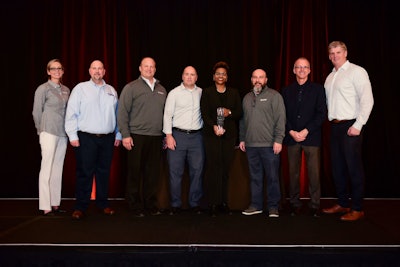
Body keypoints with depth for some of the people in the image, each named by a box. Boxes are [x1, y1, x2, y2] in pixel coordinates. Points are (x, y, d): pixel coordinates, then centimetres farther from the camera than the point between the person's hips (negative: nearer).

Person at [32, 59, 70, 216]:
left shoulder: (66, 90, 13)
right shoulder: (43, 89, -2)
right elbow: (36, 112, 0)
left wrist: (69, 130, 10)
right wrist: (42, 130, 6)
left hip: (63, 134, 5)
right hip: (49, 133, -5)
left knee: (58, 169, 7)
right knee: (47, 169, -4)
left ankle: (55, 204, 14)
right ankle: (45, 207, 0)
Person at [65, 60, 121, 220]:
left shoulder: (111, 91, 14)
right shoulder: (80, 88, 4)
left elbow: (117, 114, 15)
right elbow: (71, 113, -1)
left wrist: (118, 135, 11)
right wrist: (73, 135, -8)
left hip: (107, 138, 3)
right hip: (86, 138, -3)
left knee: (104, 172, 9)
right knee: (85, 172, -1)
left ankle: (103, 203, 21)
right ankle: (80, 207, 9)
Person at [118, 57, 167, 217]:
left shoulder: (161, 90, 16)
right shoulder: (131, 88, 1)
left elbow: (166, 113, 18)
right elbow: (122, 112, -3)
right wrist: (125, 135, -10)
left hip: (156, 138, 4)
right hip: (137, 136, -4)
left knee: (153, 173, 8)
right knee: (135, 172, 2)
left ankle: (151, 205, 19)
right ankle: (135, 206, 13)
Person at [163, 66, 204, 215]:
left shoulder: (201, 93, 10)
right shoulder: (174, 93, 3)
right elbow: (167, 114, -1)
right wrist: (168, 135, -9)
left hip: (196, 136, 2)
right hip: (177, 135, -2)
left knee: (197, 171, 4)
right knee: (175, 172, 1)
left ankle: (195, 203, 17)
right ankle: (175, 204, 13)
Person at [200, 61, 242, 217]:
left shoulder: (234, 93, 16)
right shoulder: (207, 92, 9)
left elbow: (240, 113, 11)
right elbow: (204, 113, -2)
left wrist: (229, 113, -9)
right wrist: (214, 126, -18)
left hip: (229, 134, 2)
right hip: (211, 134, -2)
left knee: (226, 168, 2)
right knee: (213, 168, -6)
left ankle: (223, 202, 12)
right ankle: (214, 204, 0)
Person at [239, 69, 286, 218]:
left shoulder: (274, 96, 0)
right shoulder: (247, 98, 17)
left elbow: (280, 119, -6)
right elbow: (243, 121, 20)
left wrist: (278, 140, -13)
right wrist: (242, 139, 15)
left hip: (269, 145, -4)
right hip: (251, 145, 5)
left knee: (272, 177, 1)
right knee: (255, 177, 10)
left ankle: (273, 207, 12)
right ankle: (256, 205, 19)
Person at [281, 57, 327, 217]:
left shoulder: (318, 89, 7)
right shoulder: (286, 91, 13)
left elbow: (322, 114, 0)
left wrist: (306, 131, -10)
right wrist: (291, 132, -7)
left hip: (311, 137, -2)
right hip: (292, 137, 2)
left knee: (314, 173, -2)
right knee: (293, 172, 4)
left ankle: (314, 205, 9)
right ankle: (295, 204, 14)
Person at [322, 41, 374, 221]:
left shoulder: (356, 72, -5)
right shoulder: (330, 77, 17)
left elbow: (367, 100, -12)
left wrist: (358, 125, -16)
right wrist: (330, 120, 7)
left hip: (350, 126, -7)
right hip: (334, 126, 7)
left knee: (354, 167, -3)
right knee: (337, 167, 11)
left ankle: (357, 208, 7)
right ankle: (342, 203, 23)